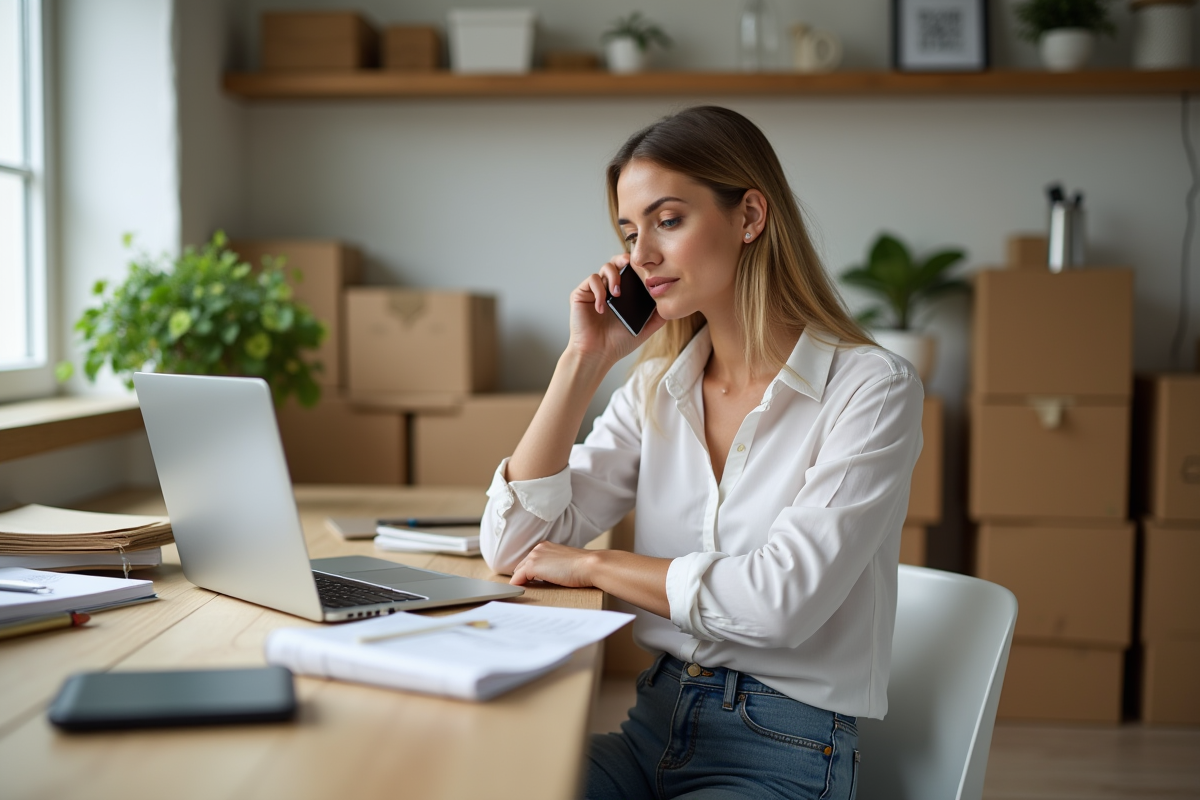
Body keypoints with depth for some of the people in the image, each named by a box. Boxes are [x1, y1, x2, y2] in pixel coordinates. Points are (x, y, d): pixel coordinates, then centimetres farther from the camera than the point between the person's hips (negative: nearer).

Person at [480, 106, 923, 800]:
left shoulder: (871, 389, -11)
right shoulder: (657, 390, 6)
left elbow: (781, 598, -22)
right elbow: (513, 545, -1)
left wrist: (590, 565, -10)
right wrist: (586, 360, -3)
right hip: (655, 726, 5)